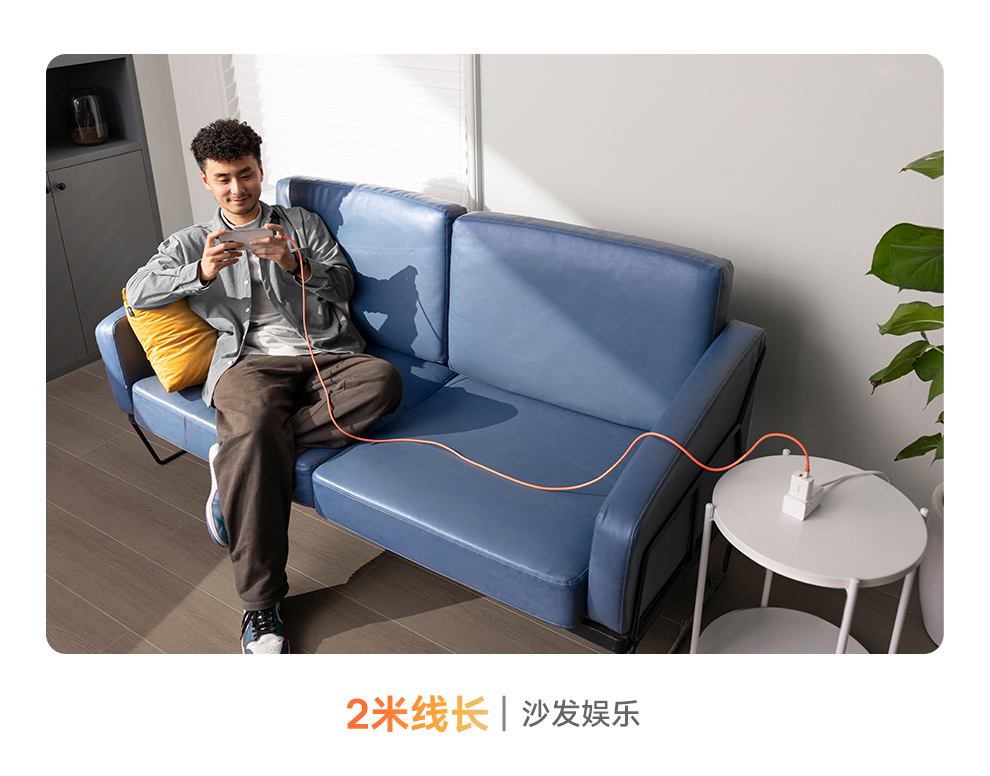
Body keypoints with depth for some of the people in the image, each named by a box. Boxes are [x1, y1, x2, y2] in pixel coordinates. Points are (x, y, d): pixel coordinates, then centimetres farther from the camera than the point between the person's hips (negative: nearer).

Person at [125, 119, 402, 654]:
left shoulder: (301, 223, 24)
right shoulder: (190, 243, 23)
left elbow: (344, 283, 12)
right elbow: (137, 293, 8)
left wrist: (295, 263, -8)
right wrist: (201, 272, -10)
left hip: (326, 353, 2)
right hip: (252, 359, -1)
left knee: (382, 380, -34)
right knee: (254, 423, -38)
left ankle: (233, 457, -26)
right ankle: (260, 604, -32)